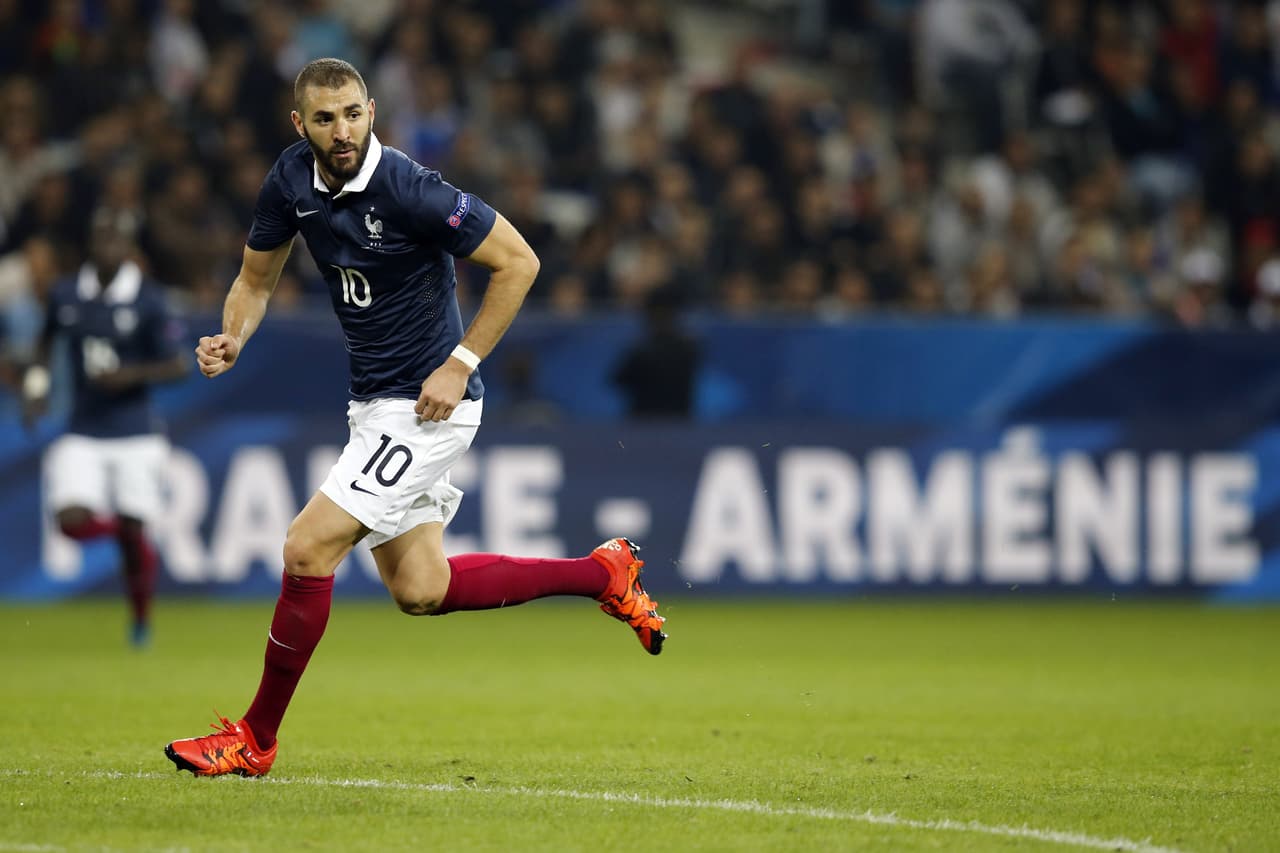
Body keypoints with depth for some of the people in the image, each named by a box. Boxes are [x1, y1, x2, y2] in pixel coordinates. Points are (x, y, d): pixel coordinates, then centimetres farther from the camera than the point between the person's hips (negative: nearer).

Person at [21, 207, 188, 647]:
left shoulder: (148, 301, -8)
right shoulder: (65, 294, 2)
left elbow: (178, 366, -7)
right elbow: (46, 339, 22)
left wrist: (131, 375, -22)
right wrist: (35, 383, 6)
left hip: (136, 434, -2)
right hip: (82, 435, 2)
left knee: (134, 534, 0)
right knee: (72, 521, -17)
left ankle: (141, 619, 23)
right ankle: (116, 522, 17)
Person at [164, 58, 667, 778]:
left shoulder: (411, 191, -22)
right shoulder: (292, 179, -1)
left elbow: (519, 262, -17)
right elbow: (257, 279, 12)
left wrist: (461, 364, -18)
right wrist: (233, 340, -9)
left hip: (427, 404, -8)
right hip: (374, 401, 8)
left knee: (308, 549, -13)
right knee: (419, 590, 10)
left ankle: (256, 739, -1)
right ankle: (602, 573, 26)